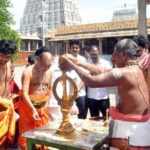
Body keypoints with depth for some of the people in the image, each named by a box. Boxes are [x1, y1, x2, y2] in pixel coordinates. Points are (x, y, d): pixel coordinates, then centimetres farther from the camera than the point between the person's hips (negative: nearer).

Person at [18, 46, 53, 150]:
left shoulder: (49, 72, 0)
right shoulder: (28, 72, -18)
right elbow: (24, 93, -24)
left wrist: (47, 102, 6)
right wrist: (33, 109, -32)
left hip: (42, 107, 5)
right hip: (28, 106, -5)